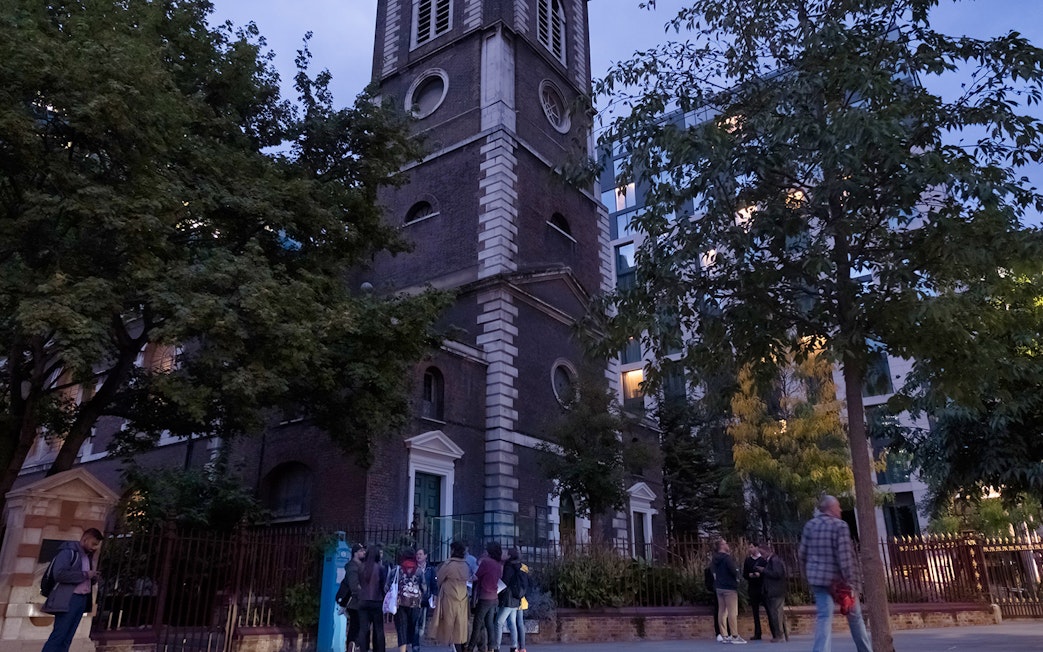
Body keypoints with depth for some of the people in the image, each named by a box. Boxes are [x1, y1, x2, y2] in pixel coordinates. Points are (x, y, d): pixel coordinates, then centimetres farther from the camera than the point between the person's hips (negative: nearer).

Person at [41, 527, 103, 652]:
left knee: (67, 638, 6)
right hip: (68, 599, -8)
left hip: (82, 599, 8)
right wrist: (85, 574, -15)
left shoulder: (89, 556, 19)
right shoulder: (68, 551, -6)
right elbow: (59, 573, -19)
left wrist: (94, 577, 2)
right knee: (58, 635, -10)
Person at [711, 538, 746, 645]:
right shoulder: (727, 557, -16)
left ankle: (724, 636, 11)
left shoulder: (715, 559, 9)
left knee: (722, 611, 8)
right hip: (729, 587, -8)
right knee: (732, 612, -5)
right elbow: (734, 570, -22)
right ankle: (735, 636, -6)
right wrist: (736, 578, -1)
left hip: (719, 587, 8)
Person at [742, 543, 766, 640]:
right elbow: (744, 574, 10)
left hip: (762, 588, -3)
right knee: (755, 612, 5)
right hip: (752, 588, 4)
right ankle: (757, 634, 9)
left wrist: (760, 574, -17)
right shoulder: (748, 561, 11)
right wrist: (750, 575, -10)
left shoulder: (763, 559, 0)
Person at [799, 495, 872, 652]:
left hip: (819, 578, 4)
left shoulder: (809, 525, 5)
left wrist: (809, 576, 17)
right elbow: (845, 557, -17)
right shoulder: (840, 525, -10)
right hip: (839, 579, -3)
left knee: (824, 616, 1)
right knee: (854, 616, 16)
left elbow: (803, 554, 7)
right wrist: (850, 583, -17)